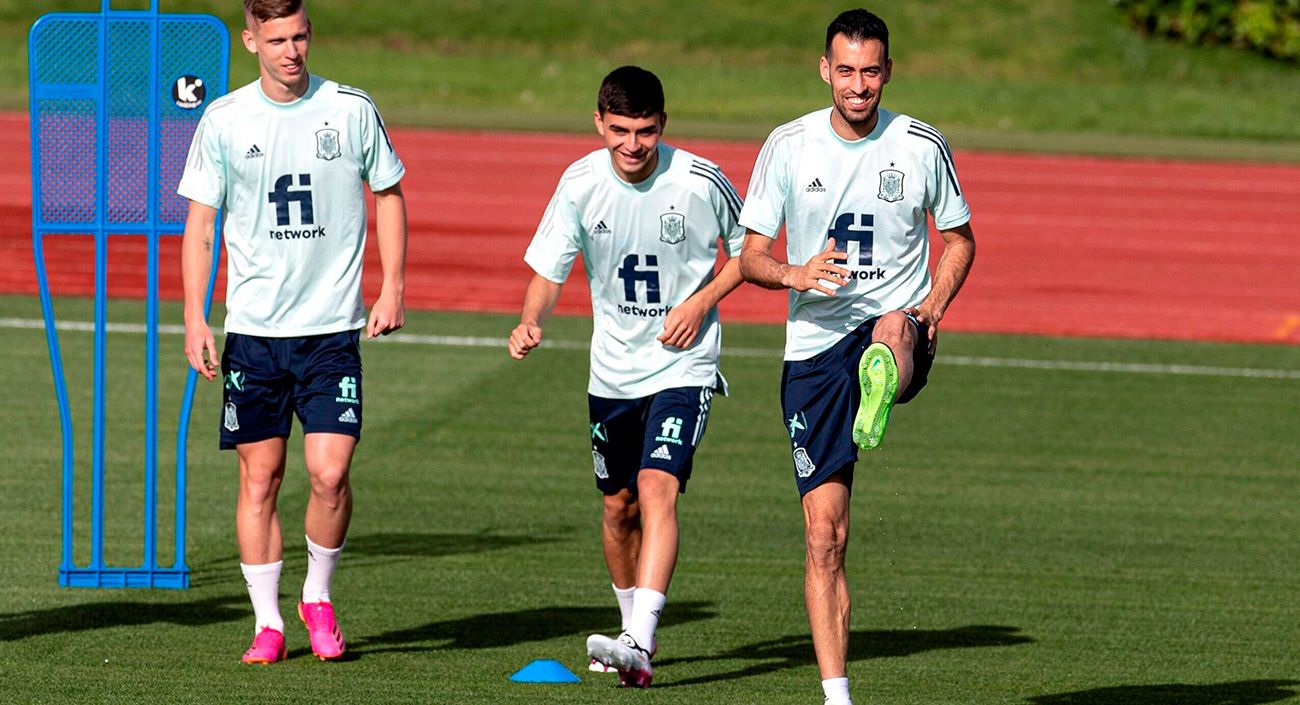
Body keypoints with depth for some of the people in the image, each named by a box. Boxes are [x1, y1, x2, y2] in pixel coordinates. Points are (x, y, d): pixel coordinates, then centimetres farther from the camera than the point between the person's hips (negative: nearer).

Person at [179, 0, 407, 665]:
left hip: (332, 327, -1)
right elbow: (200, 222, 4)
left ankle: (319, 597, 13)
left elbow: (389, 194, 12)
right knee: (259, 477, 1)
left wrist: (392, 288, 3)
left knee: (329, 472, -10)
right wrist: (194, 319, -3)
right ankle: (268, 622, 10)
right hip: (253, 329, 1)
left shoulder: (352, 110, 0)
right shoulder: (223, 121, 0)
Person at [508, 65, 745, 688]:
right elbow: (548, 269, -2)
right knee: (619, 505, 14)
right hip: (612, 371, 4)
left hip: (682, 365, -4)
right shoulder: (581, 183, -8)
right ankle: (636, 629, 36)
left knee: (657, 488, -21)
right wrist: (531, 322, -22)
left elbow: (748, 249, 2)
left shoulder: (701, 182, -15)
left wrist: (702, 301, -13)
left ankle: (638, 646, -30)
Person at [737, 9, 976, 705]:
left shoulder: (922, 146, 1)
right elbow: (751, 256, 5)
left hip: (897, 324, 0)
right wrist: (795, 273, -18)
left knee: (892, 329, -41)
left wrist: (930, 310, -4)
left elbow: (959, 238, 15)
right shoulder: (788, 146, 2)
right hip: (814, 347, 0)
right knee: (825, 535, -4)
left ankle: (880, 394, -73)